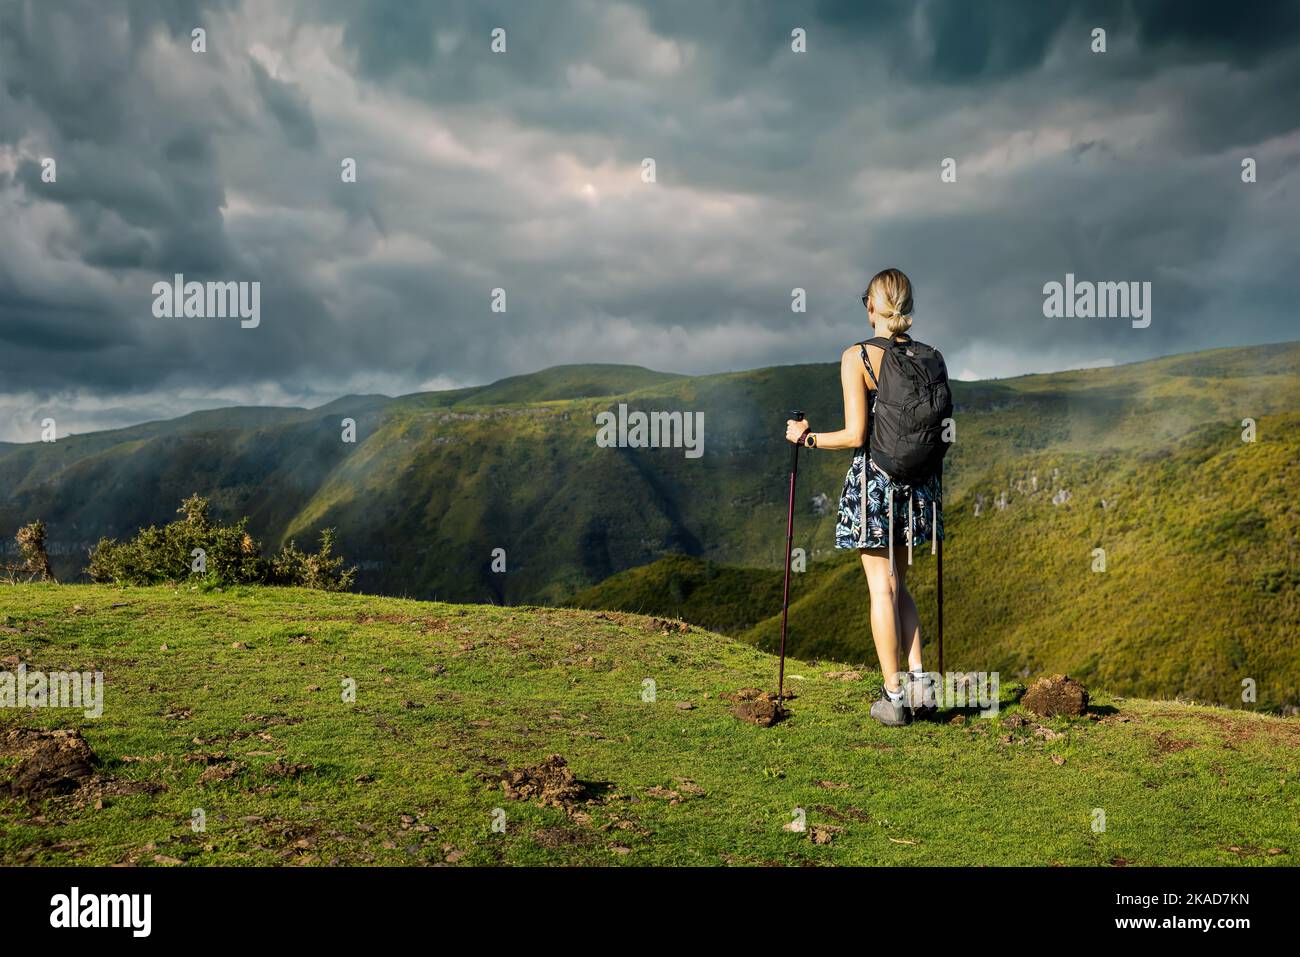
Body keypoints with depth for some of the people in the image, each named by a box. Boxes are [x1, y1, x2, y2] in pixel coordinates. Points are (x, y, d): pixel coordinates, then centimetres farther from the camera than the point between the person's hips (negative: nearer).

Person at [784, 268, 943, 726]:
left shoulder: (857, 357, -11)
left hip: (873, 478, -5)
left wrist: (807, 438, 0)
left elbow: (856, 435, -15)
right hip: (918, 479, 5)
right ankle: (918, 677, 11)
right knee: (898, 583, 19)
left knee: (883, 587, 3)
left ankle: (894, 696, 7)